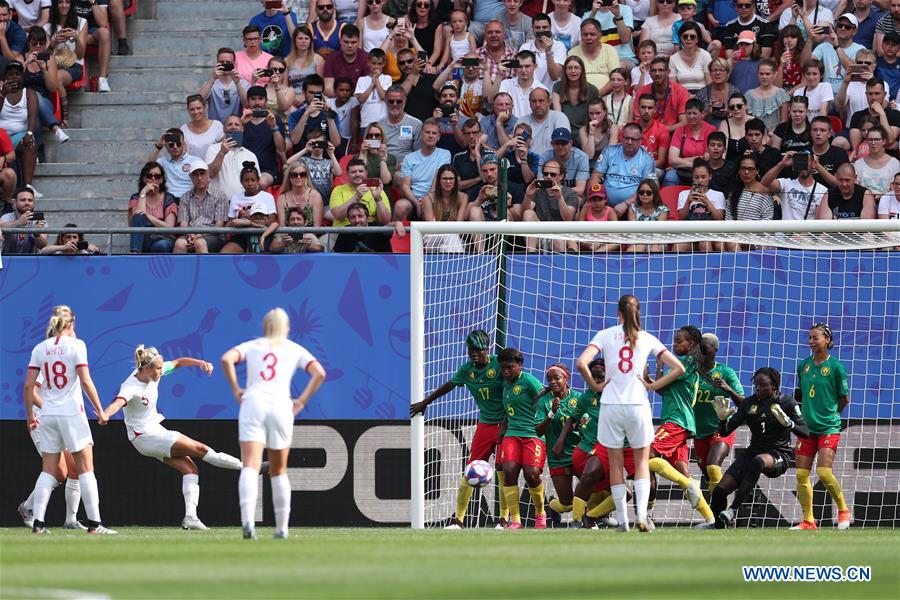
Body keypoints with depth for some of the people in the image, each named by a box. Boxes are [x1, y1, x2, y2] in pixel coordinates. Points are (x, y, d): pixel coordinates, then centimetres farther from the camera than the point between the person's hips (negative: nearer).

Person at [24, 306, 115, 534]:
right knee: (85, 469, 0)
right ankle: (94, 523, -4)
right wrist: (100, 411, -6)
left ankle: (37, 522, 1)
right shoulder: (75, 345, -5)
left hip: (48, 414, 4)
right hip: (72, 413, -4)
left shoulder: (40, 349, 6)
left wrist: (30, 415, 14)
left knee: (49, 471, 8)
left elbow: (28, 385, 4)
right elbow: (85, 381, -12)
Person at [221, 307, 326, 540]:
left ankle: (247, 520, -34)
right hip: (280, 405, 1)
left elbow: (227, 359, 0)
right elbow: (319, 373, 5)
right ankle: (282, 527, 16)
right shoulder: (294, 349, 19)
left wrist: (235, 389, 7)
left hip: (253, 402, -1)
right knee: (278, 471, 16)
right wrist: (302, 401, 7)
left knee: (250, 467, -13)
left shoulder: (251, 346, 19)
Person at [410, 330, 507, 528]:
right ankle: (458, 519, 3)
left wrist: (505, 427, -15)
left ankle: (504, 519, 3)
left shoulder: (498, 364, -12)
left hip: (505, 423, -4)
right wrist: (425, 402, 31)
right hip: (484, 423, 4)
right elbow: (448, 386, 20)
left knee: (503, 471, -8)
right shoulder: (467, 369, 2)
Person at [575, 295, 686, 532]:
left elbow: (581, 363, -12)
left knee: (616, 463, 10)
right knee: (641, 461, 12)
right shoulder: (647, 339, 5)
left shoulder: (605, 335, 2)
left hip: (611, 405, -1)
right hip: (638, 405, 1)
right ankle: (642, 514, -5)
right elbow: (678, 368, 4)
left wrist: (595, 386, 2)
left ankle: (622, 520, 8)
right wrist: (653, 386, 8)